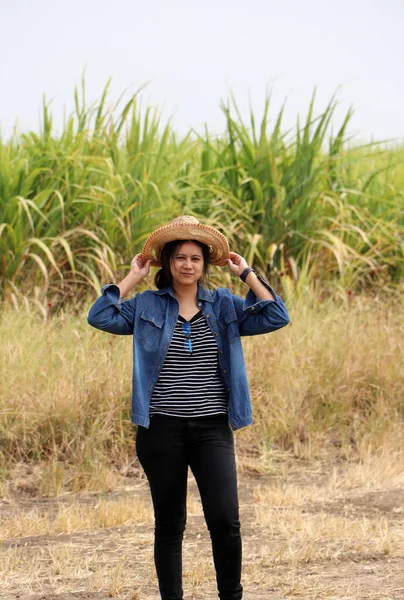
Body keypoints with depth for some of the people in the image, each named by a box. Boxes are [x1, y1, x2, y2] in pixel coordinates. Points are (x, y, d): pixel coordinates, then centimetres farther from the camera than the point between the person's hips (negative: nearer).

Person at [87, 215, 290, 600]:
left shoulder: (224, 306, 9)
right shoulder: (147, 306, 7)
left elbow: (276, 317, 1)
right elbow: (100, 317, -5)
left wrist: (247, 274, 2)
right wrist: (132, 278, -1)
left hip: (212, 428, 0)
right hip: (162, 428, 0)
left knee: (225, 520, -11)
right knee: (169, 524, 6)